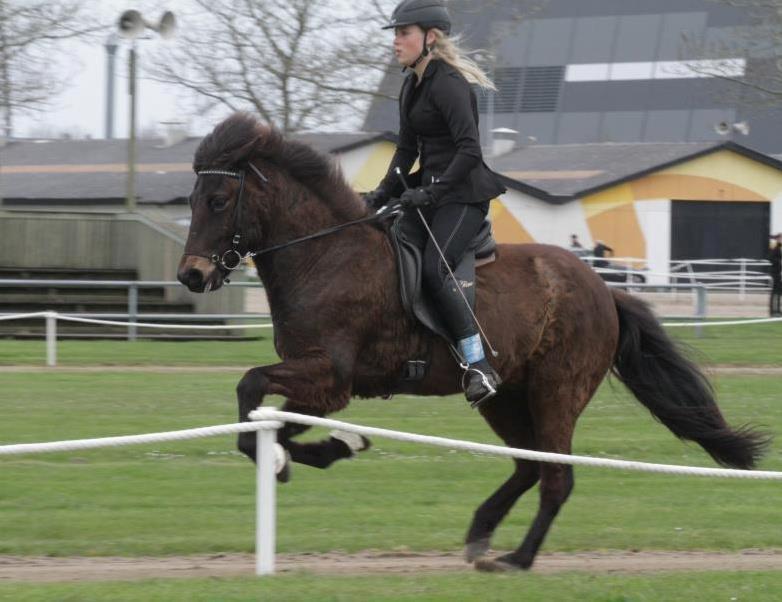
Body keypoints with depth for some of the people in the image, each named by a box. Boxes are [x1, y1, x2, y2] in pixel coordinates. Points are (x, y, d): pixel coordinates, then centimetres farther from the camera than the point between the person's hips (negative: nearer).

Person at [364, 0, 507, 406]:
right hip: (430, 191, 10)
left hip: (462, 193, -10)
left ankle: (479, 368, -24)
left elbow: (470, 151, -24)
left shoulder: (448, 84, -16)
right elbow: (407, 149, 19)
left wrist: (432, 192, -26)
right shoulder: (411, 87, 14)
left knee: (434, 269, -24)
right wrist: (384, 191, 6)